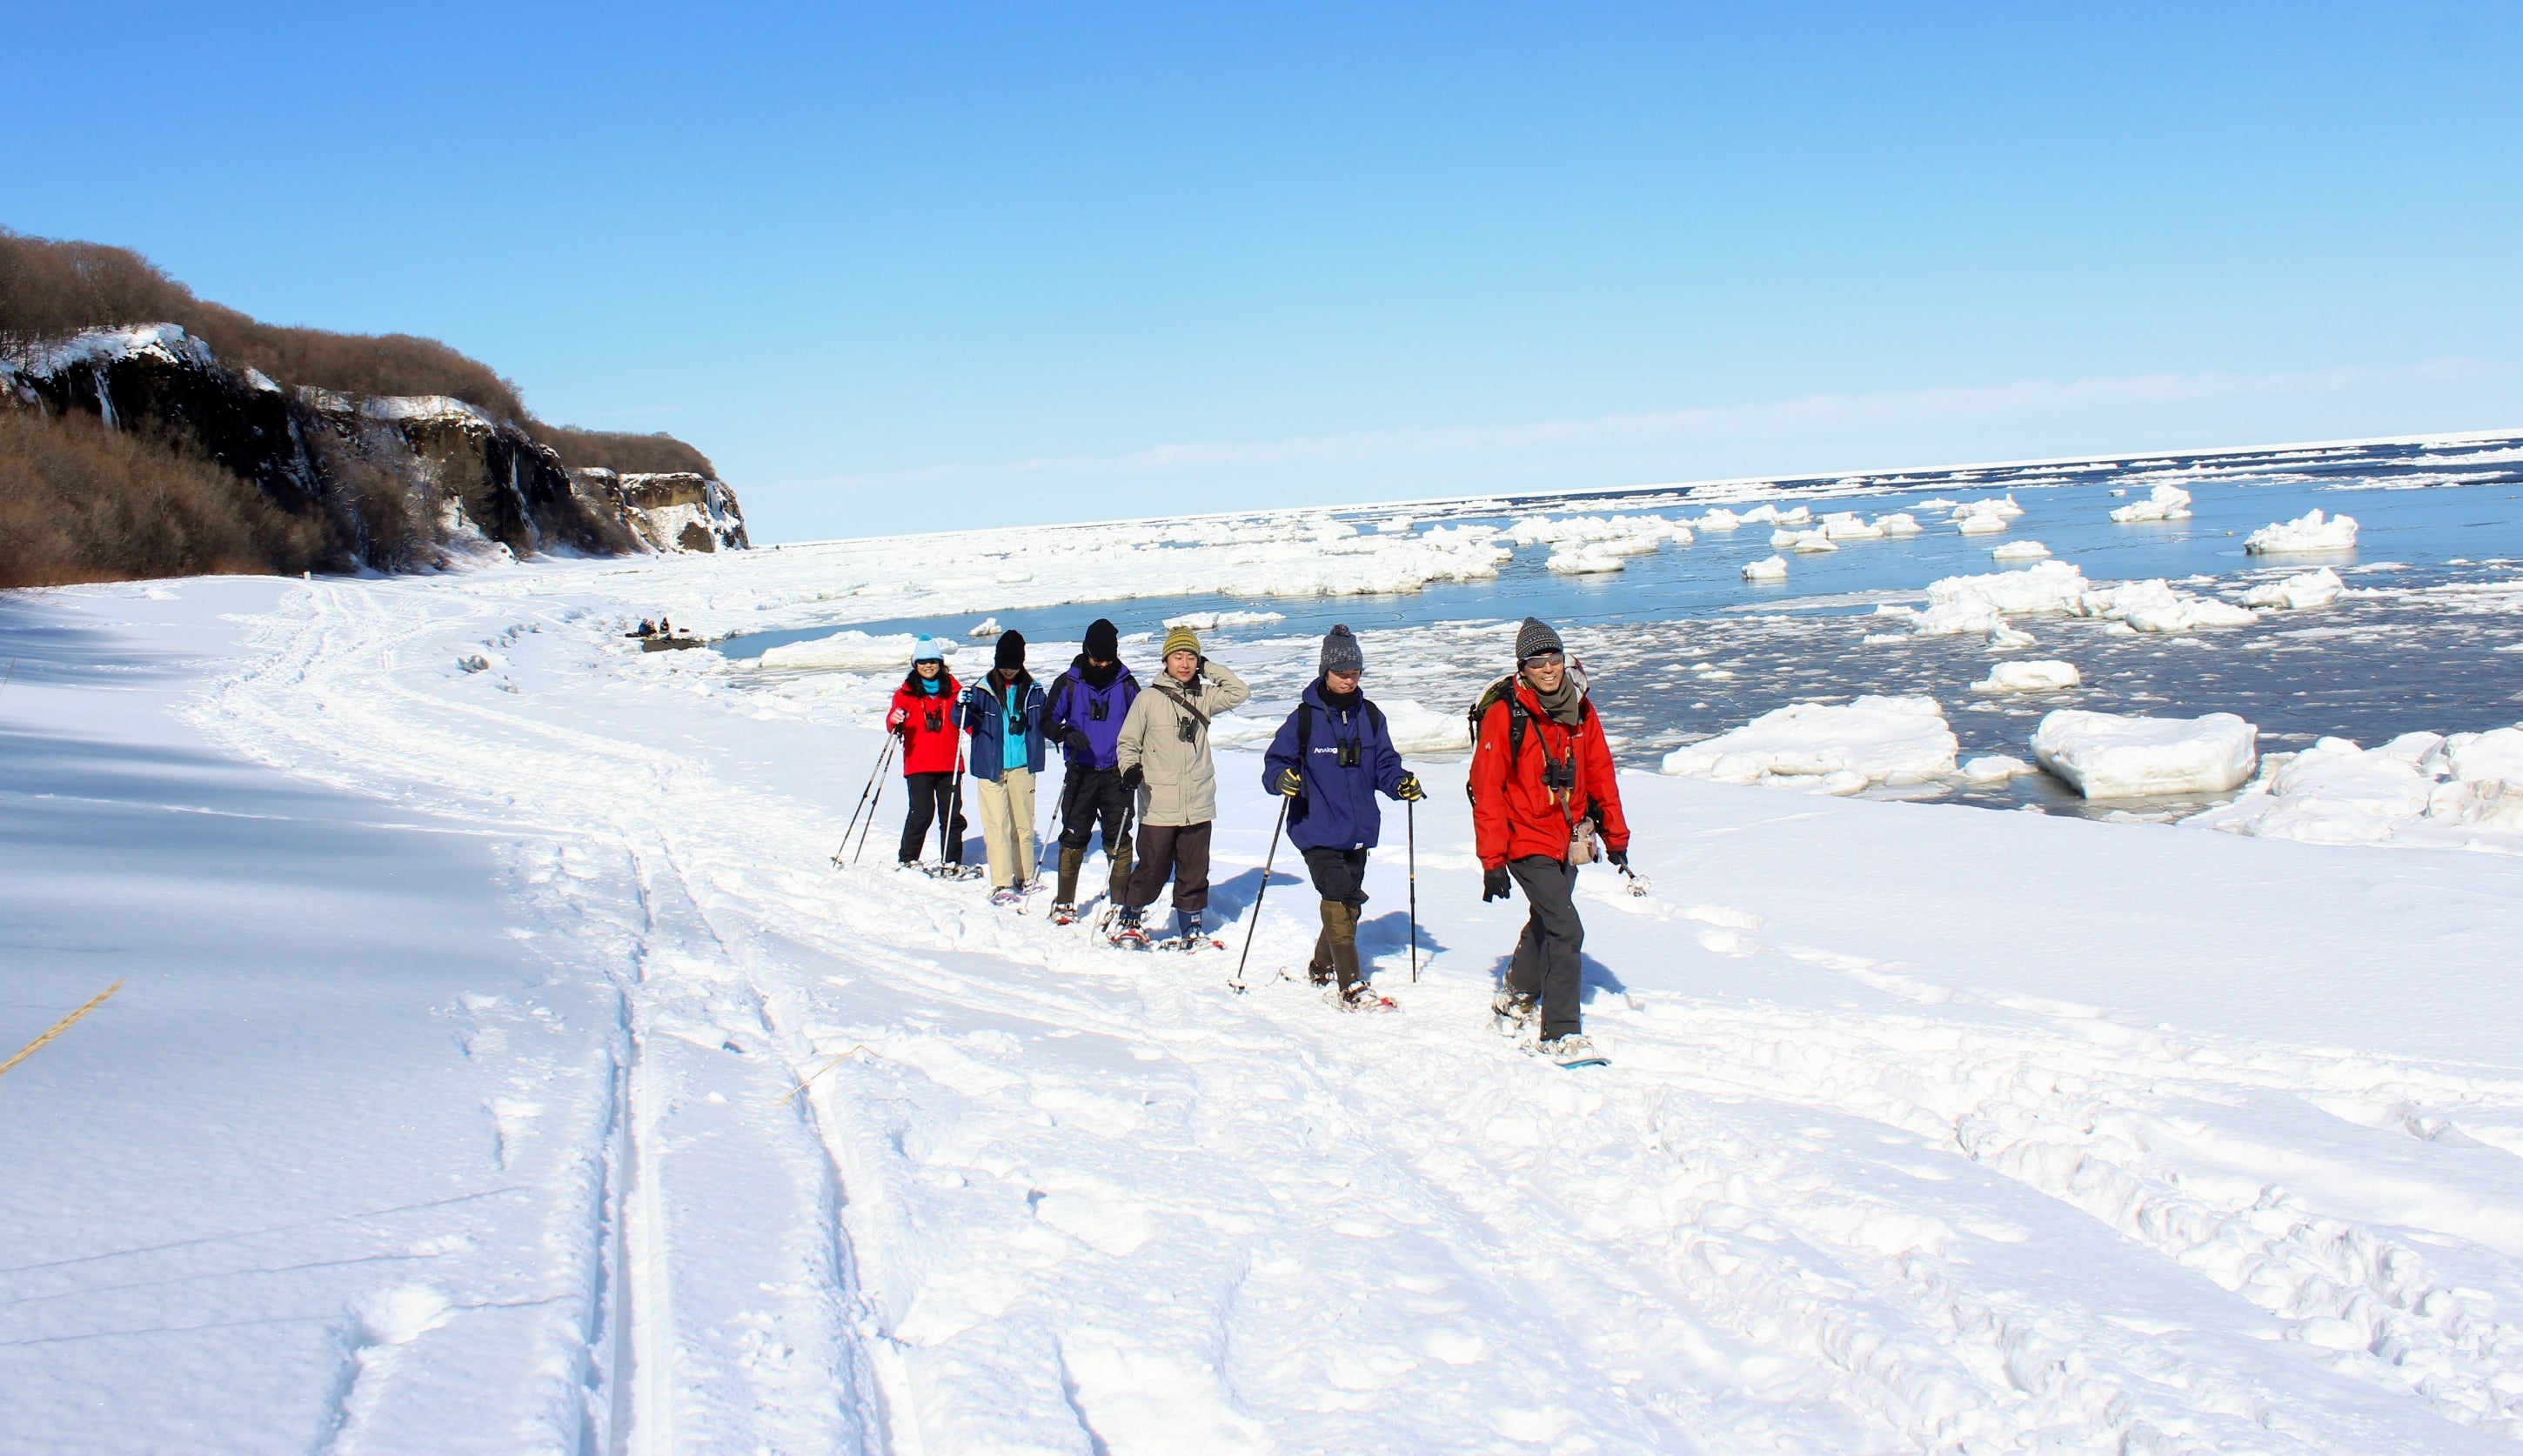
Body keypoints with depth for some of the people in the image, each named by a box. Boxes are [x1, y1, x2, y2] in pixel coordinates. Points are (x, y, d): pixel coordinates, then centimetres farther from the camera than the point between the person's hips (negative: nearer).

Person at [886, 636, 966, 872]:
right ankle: (907, 859, 6)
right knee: (922, 812, -8)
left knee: (951, 813, 3)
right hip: (918, 765, -2)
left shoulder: (953, 689, 8)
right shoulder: (906, 692, 4)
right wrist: (895, 722, -29)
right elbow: (893, 722, -5)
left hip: (949, 763, 2)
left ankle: (951, 861, 14)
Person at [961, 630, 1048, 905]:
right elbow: (963, 724, -3)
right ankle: (1002, 884, -9)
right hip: (990, 767, -3)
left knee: (1023, 823, 11)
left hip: (1022, 767, 3)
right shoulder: (982, 690, -2)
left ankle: (1024, 878, 23)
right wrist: (963, 706, -22)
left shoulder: (1032, 690, 6)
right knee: (997, 825, -7)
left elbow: (1043, 723, 17)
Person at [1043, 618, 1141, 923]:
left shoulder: (1126, 685, 3)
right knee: (1073, 838, 1)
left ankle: (1121, 905, 8)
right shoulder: (1068, 683, 1)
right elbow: (1048, 722, 3)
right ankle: (1064, 903, 12)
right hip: (1080, 773, 0)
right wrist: (1067, 733, -19)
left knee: (1118, 840, 1)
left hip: (1115, 774, 1)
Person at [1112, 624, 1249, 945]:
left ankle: (1190, 930, 22)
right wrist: (1130, 767, -16)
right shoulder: (1148, 699, -2)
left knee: (1194, 874, 9)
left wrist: (1208, 668, 1)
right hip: (1158, 807, -3)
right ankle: (1128, 919, 21)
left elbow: (1240, 692, 3)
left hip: (1198, 806, 3)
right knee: (1152, 870, 2)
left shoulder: (1204, 697, 7)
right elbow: (1127, 743, 2)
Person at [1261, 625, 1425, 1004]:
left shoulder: (1369, 716, 7)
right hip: (1317, 830, -5)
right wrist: (1282, 778, -25)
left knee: (1347, 903, 13)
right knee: (1339, 900, -14)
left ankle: (1322, 968, 33)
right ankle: (1351, 985, -9)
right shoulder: (1305, 717, -5)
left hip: (1358, 830, 5)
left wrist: (1401, 782, -9)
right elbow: (1275, 762, -3)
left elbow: (1383, 764, 11)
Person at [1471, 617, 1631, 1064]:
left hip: (1568, 840, 7)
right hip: (1527, 842, -7)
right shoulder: (1505, 715, -15)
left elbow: (1600, 773, 11)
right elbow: (1487, 790, -14)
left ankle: (1517, 999, 44)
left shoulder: (1580, 711, 2)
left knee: (1546, 924, 22)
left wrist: (1615, 834, 11)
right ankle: (1559, 1034, -8)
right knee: (1566, 931, -15)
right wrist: (1492, 861, -16)